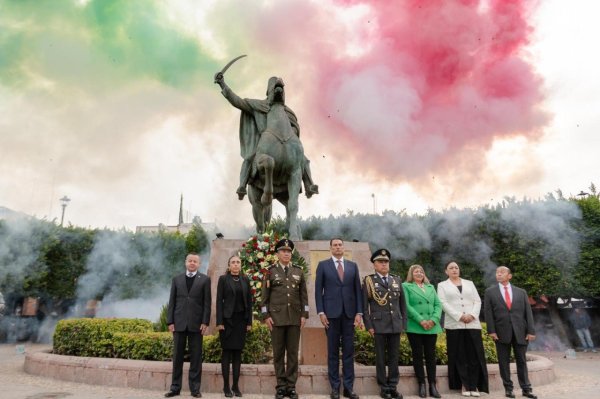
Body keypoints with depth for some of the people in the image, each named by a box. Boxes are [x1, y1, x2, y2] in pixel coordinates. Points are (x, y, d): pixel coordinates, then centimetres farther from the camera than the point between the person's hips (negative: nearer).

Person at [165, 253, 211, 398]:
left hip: (196, 323, -2)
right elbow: (172, 301, 7)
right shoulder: (177, 279, 10)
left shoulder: (205, 280, 3)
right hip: (179, 323, 2)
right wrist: (170, 321, -1)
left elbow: (207, 303, -1)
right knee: (177, 356, 8)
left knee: (196, 356, 3)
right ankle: (175, 387, 18)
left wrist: (205, 322, -8)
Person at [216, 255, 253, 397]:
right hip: (227, 319, -3)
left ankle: (236, 385, 14)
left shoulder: (245, 279, 8)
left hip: (241, 319, 3)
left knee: (238, 352, 6)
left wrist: (249, 321, 3)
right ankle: (226, 386, 10)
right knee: (227, 352, 2)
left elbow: (249, 301, 8)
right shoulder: (223, 279, -1)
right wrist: (219, 322, -12)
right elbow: (219, 300, -5)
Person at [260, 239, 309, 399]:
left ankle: (291, 386, 13)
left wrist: (304, 315, 1)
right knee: (278, 353, 4)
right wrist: (266, 316, -5)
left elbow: (303, 295, 8)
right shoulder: (270, 271, 2)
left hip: (295, 318, 2)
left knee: (293, 353, 5)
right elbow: (265, 296, 2)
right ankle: (281, 386, 14)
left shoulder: (299, 271, 8)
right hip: (276, 317, -2)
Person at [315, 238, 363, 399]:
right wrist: (321, 312, -8)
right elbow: (318, 290, 0)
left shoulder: (353, 265, 10)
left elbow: (358, 290, 8)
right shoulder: (323, 265, 4)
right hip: (331, 313, -2)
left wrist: (359, 312, 0)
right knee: (333, 351, 4)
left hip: (349, 313, 2)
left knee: (348, 351, 5)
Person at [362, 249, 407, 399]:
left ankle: (393, 387, 18)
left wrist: (404, 323, 7)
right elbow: (364, 306, -3)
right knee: (381, 357, 4)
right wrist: (369, 325, -9)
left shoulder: (397, 280, 11)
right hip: (379, 325, -3)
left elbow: (403, 304, 12)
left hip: (395, 325, 3)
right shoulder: (368, 281, -1)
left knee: (394, 357, 8)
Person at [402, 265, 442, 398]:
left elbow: (438, 305, 9)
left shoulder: (431, 287, 17)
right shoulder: (406, 286, 4)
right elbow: (407, 306, -7)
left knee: (431, 355, 4)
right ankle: (422, 385, 8)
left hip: (431, 327, 4)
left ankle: (433, 386, 9)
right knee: (418, 355, 1)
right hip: (415, 327, -3)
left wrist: (434, 320, -8)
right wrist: (421, 320, -15)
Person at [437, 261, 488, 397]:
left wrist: (472, 315, -9)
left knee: (474, 355, -1)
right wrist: (459, 316, -14)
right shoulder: (442, 285, 8)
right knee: (459, 356, 0)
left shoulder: (469, 283, 17)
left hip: (473, 324, 2)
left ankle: (474, 385, 5)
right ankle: (465, 385, 8)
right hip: (454, 325, -2)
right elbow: (444, 303, -4)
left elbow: (477, 301, 9)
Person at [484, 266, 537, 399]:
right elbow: (488, 312, -1)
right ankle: (508, 388, 14)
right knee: (504, 361, 5)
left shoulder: (521, 292, 10)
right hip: (502, 331, -1)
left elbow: (528, 312, 5)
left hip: (520, 331, 1)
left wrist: (531, 331, -3)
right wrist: (491, 331, -9)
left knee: (521, 360, 8)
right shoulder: (490, 292, 5)